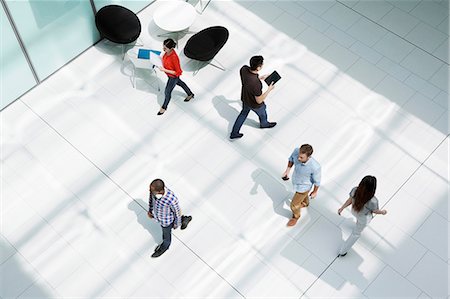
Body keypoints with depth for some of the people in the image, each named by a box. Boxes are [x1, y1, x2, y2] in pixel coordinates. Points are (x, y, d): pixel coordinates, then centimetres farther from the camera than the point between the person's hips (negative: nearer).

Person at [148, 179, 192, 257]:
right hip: (157, 214, 5)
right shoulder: (154, 188, -32)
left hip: (167, 219, -5)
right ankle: (184, 219, 60)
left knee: (166, 234, 27)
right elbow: (151, 197, -6)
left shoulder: (172, 200, -46)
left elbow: (177, 211, -24)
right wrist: (150, 210, 6)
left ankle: (164, 246, 58)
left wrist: (176, 224, -6)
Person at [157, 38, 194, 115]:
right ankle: (190, 94, 58)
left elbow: (178, 72, -32)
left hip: (173, 76, -8)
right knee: (180, 83, 32)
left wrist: (164, 70, -34)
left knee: (167, 92, 13)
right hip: (169, 74, 8)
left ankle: (164, 107, 40)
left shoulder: (174, 58, -41)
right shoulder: (167, 52, -18)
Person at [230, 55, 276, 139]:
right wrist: (269, 90, -20)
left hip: (245, 98, 5)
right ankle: (264, 124, 64)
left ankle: (234, 133, 46)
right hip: (255, 104, -5)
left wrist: (260, 78, 0)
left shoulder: (244, 68, -26)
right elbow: (259, 100, -30)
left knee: (244, 113, 33)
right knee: (262, 114, 29)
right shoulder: (256, 84, -46)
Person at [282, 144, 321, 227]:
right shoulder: (297, 151, -34)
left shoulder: (315, 167, -45)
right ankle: (305, 203, 72)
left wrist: (315, 192, -5)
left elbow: (317, 180, -22)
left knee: (294, 205, 17)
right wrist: (287, 170, -8)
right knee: (302, 194, 38)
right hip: (295, 180, 5)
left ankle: (296, 216, 52)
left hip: (304, 186, -5)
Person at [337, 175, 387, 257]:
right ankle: (342, 251, 36)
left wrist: (342, 208, 3)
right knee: (356, 233, 22)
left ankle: (358, 225, 75)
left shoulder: (355, 190, -35)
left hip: (354, 211, 3)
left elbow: (349, 200, -16)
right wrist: (383, 212, 3)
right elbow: (375, 211, -19)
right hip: (364, 218, -3)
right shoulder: (373, 201, -42)